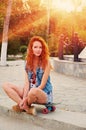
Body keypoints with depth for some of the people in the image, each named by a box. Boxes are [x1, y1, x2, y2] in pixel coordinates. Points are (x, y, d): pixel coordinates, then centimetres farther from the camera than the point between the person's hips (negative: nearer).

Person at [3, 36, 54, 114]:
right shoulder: (28, 62, 3)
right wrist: (24, 97, -18)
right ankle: (26, 107, -18)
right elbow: (27, 83, -2)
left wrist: (26, 98, -18)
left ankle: (22, 106, -7)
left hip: (44, 94, -5)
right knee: (6, 86, -8)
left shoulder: (46, 62, -11)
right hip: (30, 92, 5)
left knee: (33, 91, -40)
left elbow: (42, 85, -14)